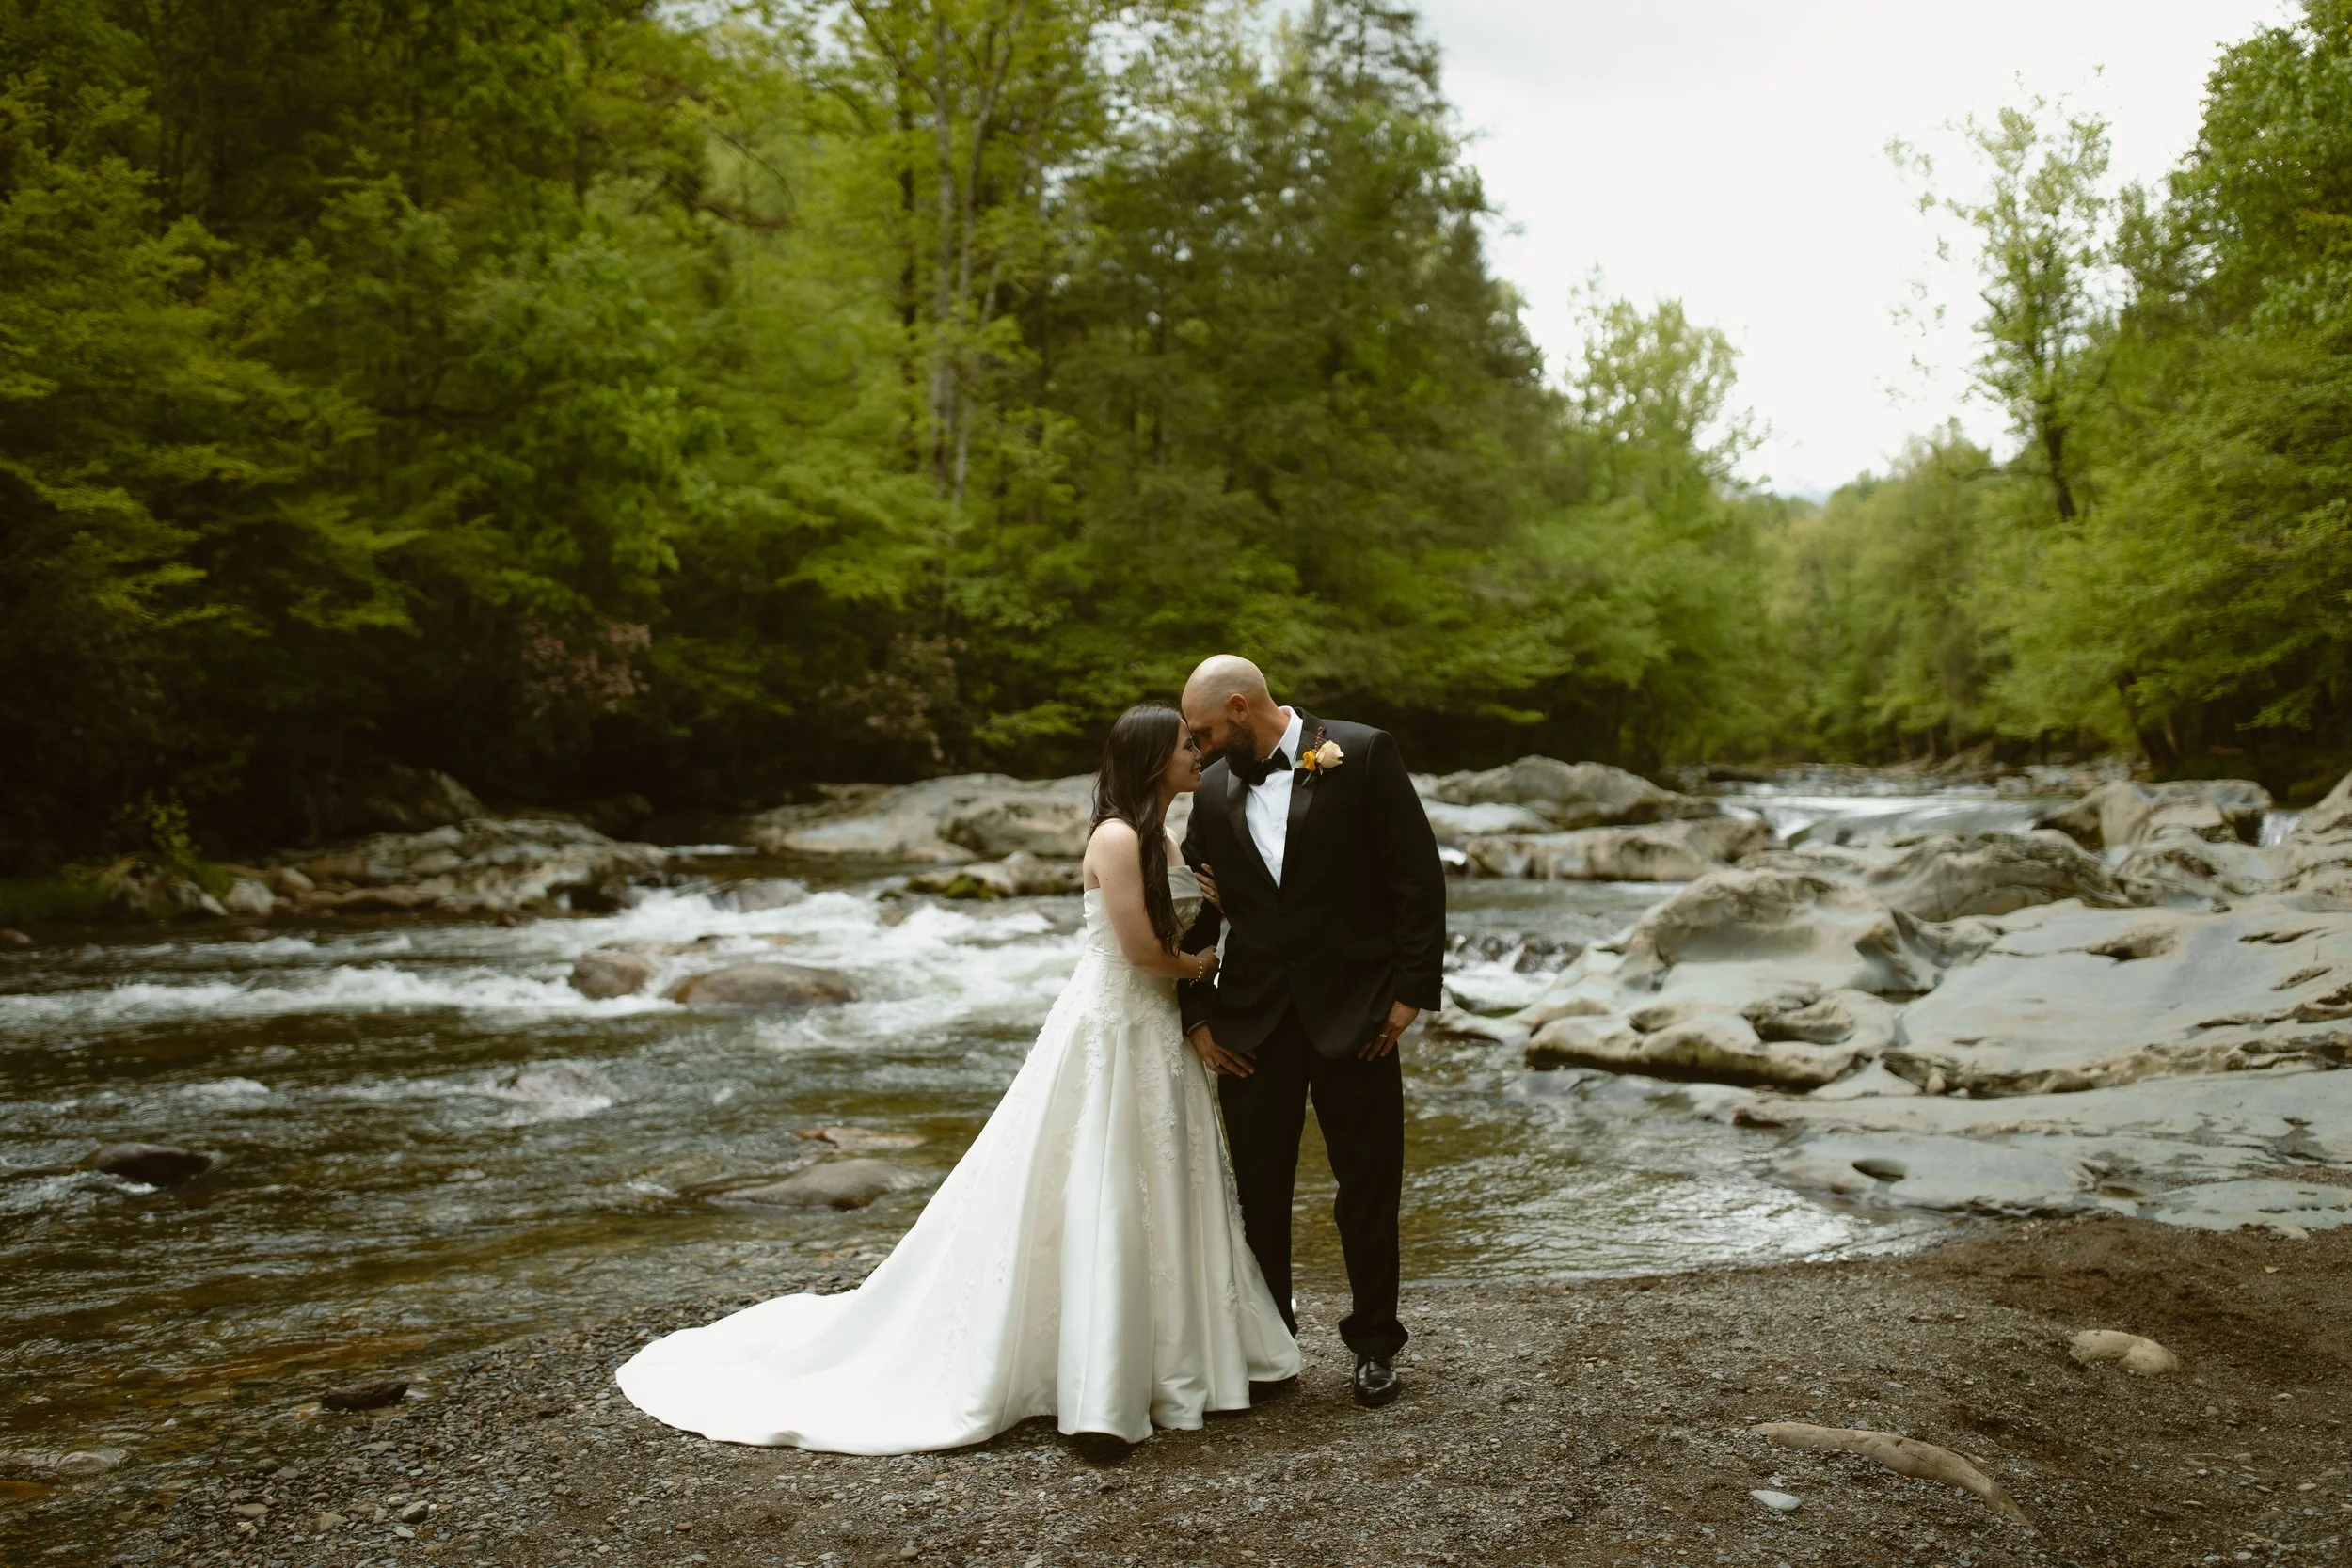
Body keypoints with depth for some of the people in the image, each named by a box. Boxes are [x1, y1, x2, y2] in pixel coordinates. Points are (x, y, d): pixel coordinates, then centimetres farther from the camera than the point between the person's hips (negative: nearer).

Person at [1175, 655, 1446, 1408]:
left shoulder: (1362, 754, -6)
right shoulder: (1214, 789, 7)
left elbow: (1418, 876, -7)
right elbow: (1197, 911, 13)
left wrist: (1412, 988, -10)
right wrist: (1196, 1015, 6)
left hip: (1353, 1010, -3)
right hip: (1252, 1020, 4)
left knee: (1369, 1183, 7)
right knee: (1259, 1190, 8)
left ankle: (1374, 1342, 24)